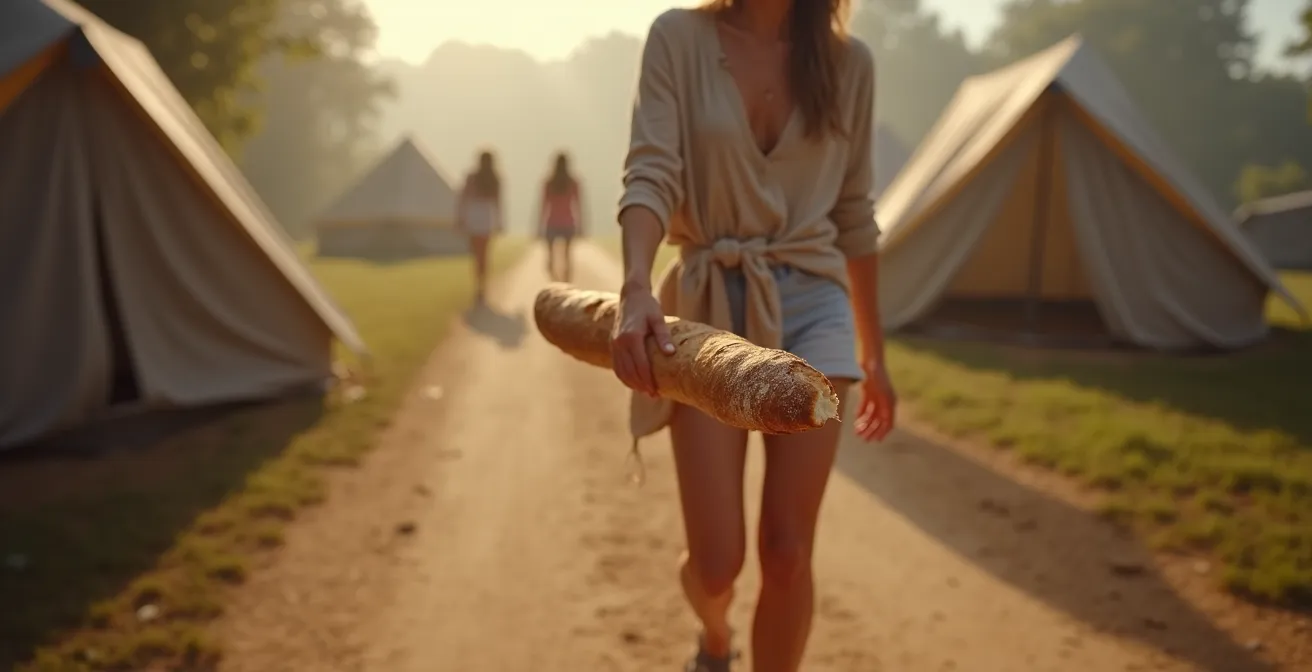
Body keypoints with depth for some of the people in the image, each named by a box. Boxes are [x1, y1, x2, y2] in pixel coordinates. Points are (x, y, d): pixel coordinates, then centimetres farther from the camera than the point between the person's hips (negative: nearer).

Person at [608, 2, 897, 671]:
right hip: (708, 306, -1)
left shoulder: (848, 62, 6)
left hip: (811, 305, 2)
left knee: (787, 554, -4)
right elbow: (651, 173, -14)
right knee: (716, 562, -2)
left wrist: (874, 353, 15)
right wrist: (636, 288, -34)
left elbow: (855, 215, 11)